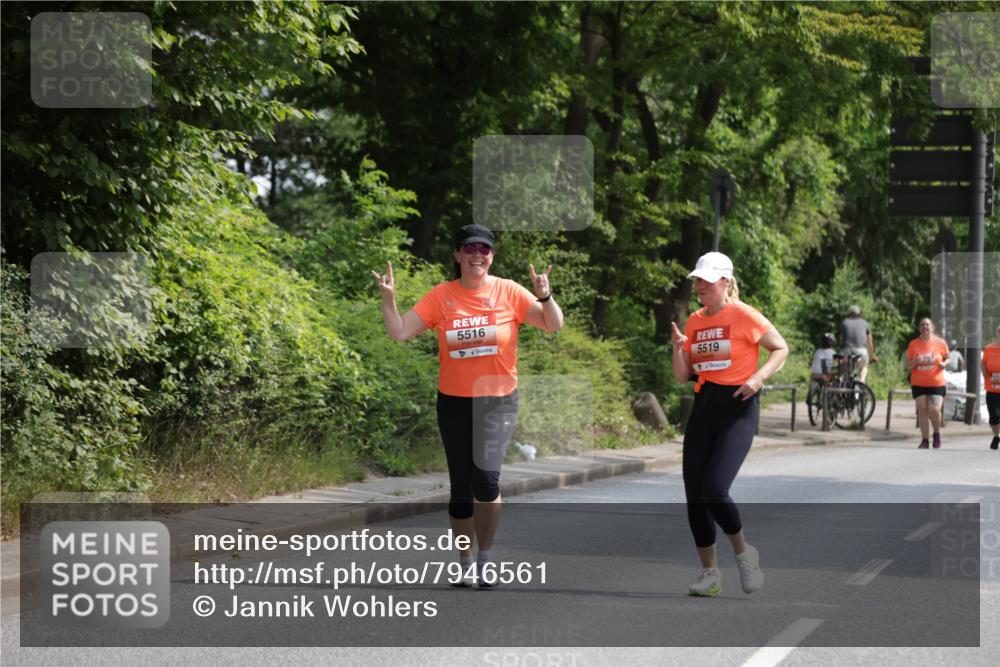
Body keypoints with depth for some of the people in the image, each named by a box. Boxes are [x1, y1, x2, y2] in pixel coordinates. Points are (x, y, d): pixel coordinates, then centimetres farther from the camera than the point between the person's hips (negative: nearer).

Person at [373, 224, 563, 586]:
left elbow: (554, 325, -6)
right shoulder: (440, 297, -1)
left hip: (498, 402, -2)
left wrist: (544, 296, -24)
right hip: (454, 403, 2)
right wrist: (388, 298, -15)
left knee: (486, 476, -21)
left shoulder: (508, 292, -4)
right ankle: (464, 563, 24)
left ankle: (485, 557, -2)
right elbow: (399, 332, -2)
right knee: (461, 487, 7)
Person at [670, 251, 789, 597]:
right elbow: (683, 375, 13)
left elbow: (780, 349, -1)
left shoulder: (743, 315, -8)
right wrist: (678, 348, -5)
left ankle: (744, 554, 7)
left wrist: (758, 377, -16)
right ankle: (709, 573, 14)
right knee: (694, 495, 2)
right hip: (704, 406, 7)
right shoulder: (694, 321, 10)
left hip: (738, 407, -7)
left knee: (714, 490, -19)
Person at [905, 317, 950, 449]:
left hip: (937, 383, -1)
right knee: (922, 411, -2)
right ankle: (924, 440, 6)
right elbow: (907, 365, 6)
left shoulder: (940, 343, 2)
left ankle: (937, 434, 15)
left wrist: (944, 364, -8)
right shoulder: (913, 344, 3)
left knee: (934, 411, -12)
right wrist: (915, 361, -16)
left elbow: (947, 358, 15)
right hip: (919, 384, 1)